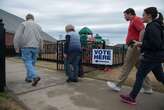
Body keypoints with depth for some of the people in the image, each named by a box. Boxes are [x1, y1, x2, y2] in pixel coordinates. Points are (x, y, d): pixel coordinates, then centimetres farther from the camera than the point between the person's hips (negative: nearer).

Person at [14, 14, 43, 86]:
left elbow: (17, 37, -7)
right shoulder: (38, 26, 12)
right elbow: (40, 39, 8)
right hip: (35, 48, 4)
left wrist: (16, 47, -1)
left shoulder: (23, 24, 1)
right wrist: (40, 48, 15)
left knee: (28, 63, -5)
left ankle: (35, 77, -24)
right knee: (32, 63, 14)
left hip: (26, 47, -4)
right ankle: (28, 78, 25)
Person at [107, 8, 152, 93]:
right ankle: (147, 88, 18)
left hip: (134, 47, -10)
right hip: (134, 47, 10)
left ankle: (118, 86, 8)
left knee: (127, 67, -3)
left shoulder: (136, 19, -8)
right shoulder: (133, 21, 22)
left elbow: (142, 31, -22)